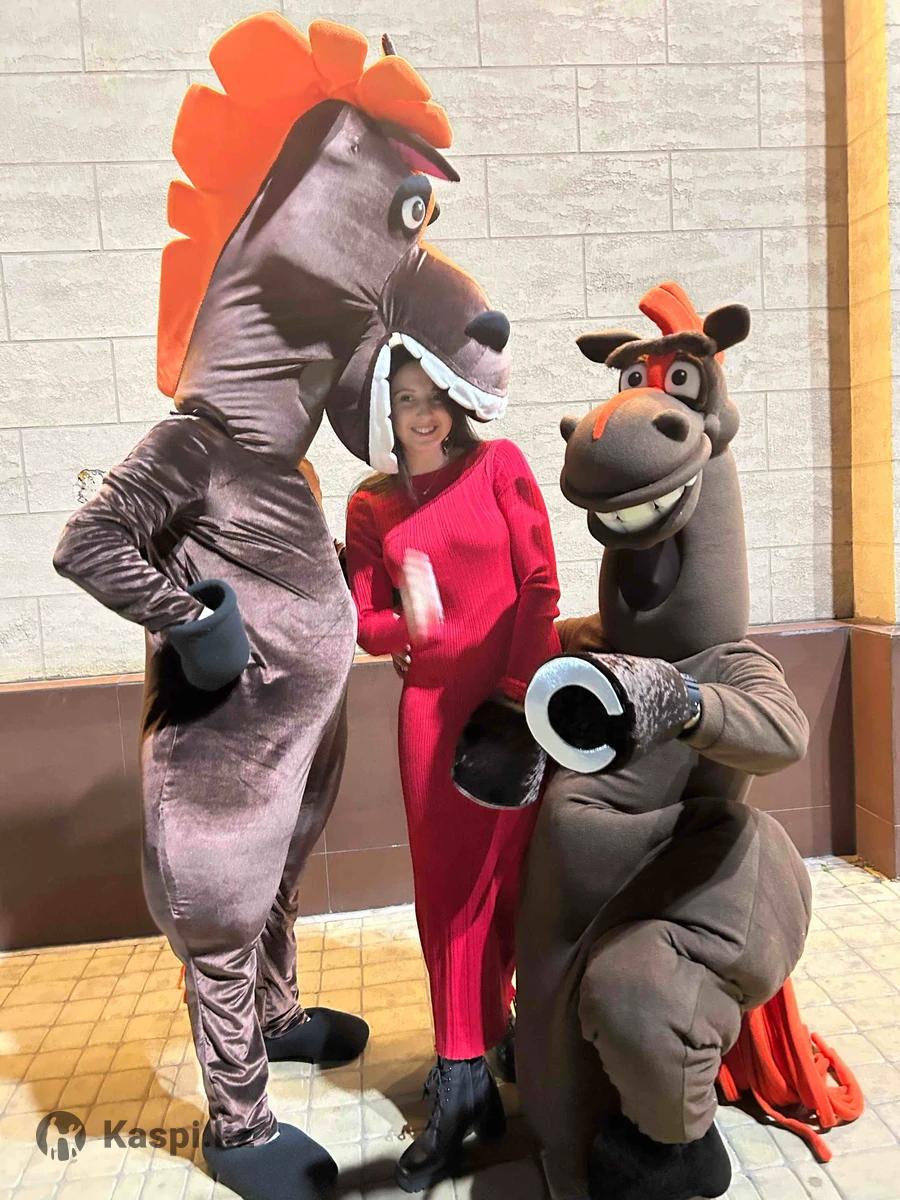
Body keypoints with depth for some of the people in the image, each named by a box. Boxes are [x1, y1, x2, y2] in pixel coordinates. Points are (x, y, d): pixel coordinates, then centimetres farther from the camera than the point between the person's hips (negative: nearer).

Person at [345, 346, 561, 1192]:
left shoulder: (499, 465, 2)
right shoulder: (371, 506, 8)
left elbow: (540, 584, -3)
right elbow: (363, 623, 6)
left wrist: (520, 689, -11)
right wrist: (409, 624, -16)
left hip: (519, 698, -2)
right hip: (431, 708, 2)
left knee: (519, 877, 5)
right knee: (450, 886, 6)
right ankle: (463, 1088, 22)